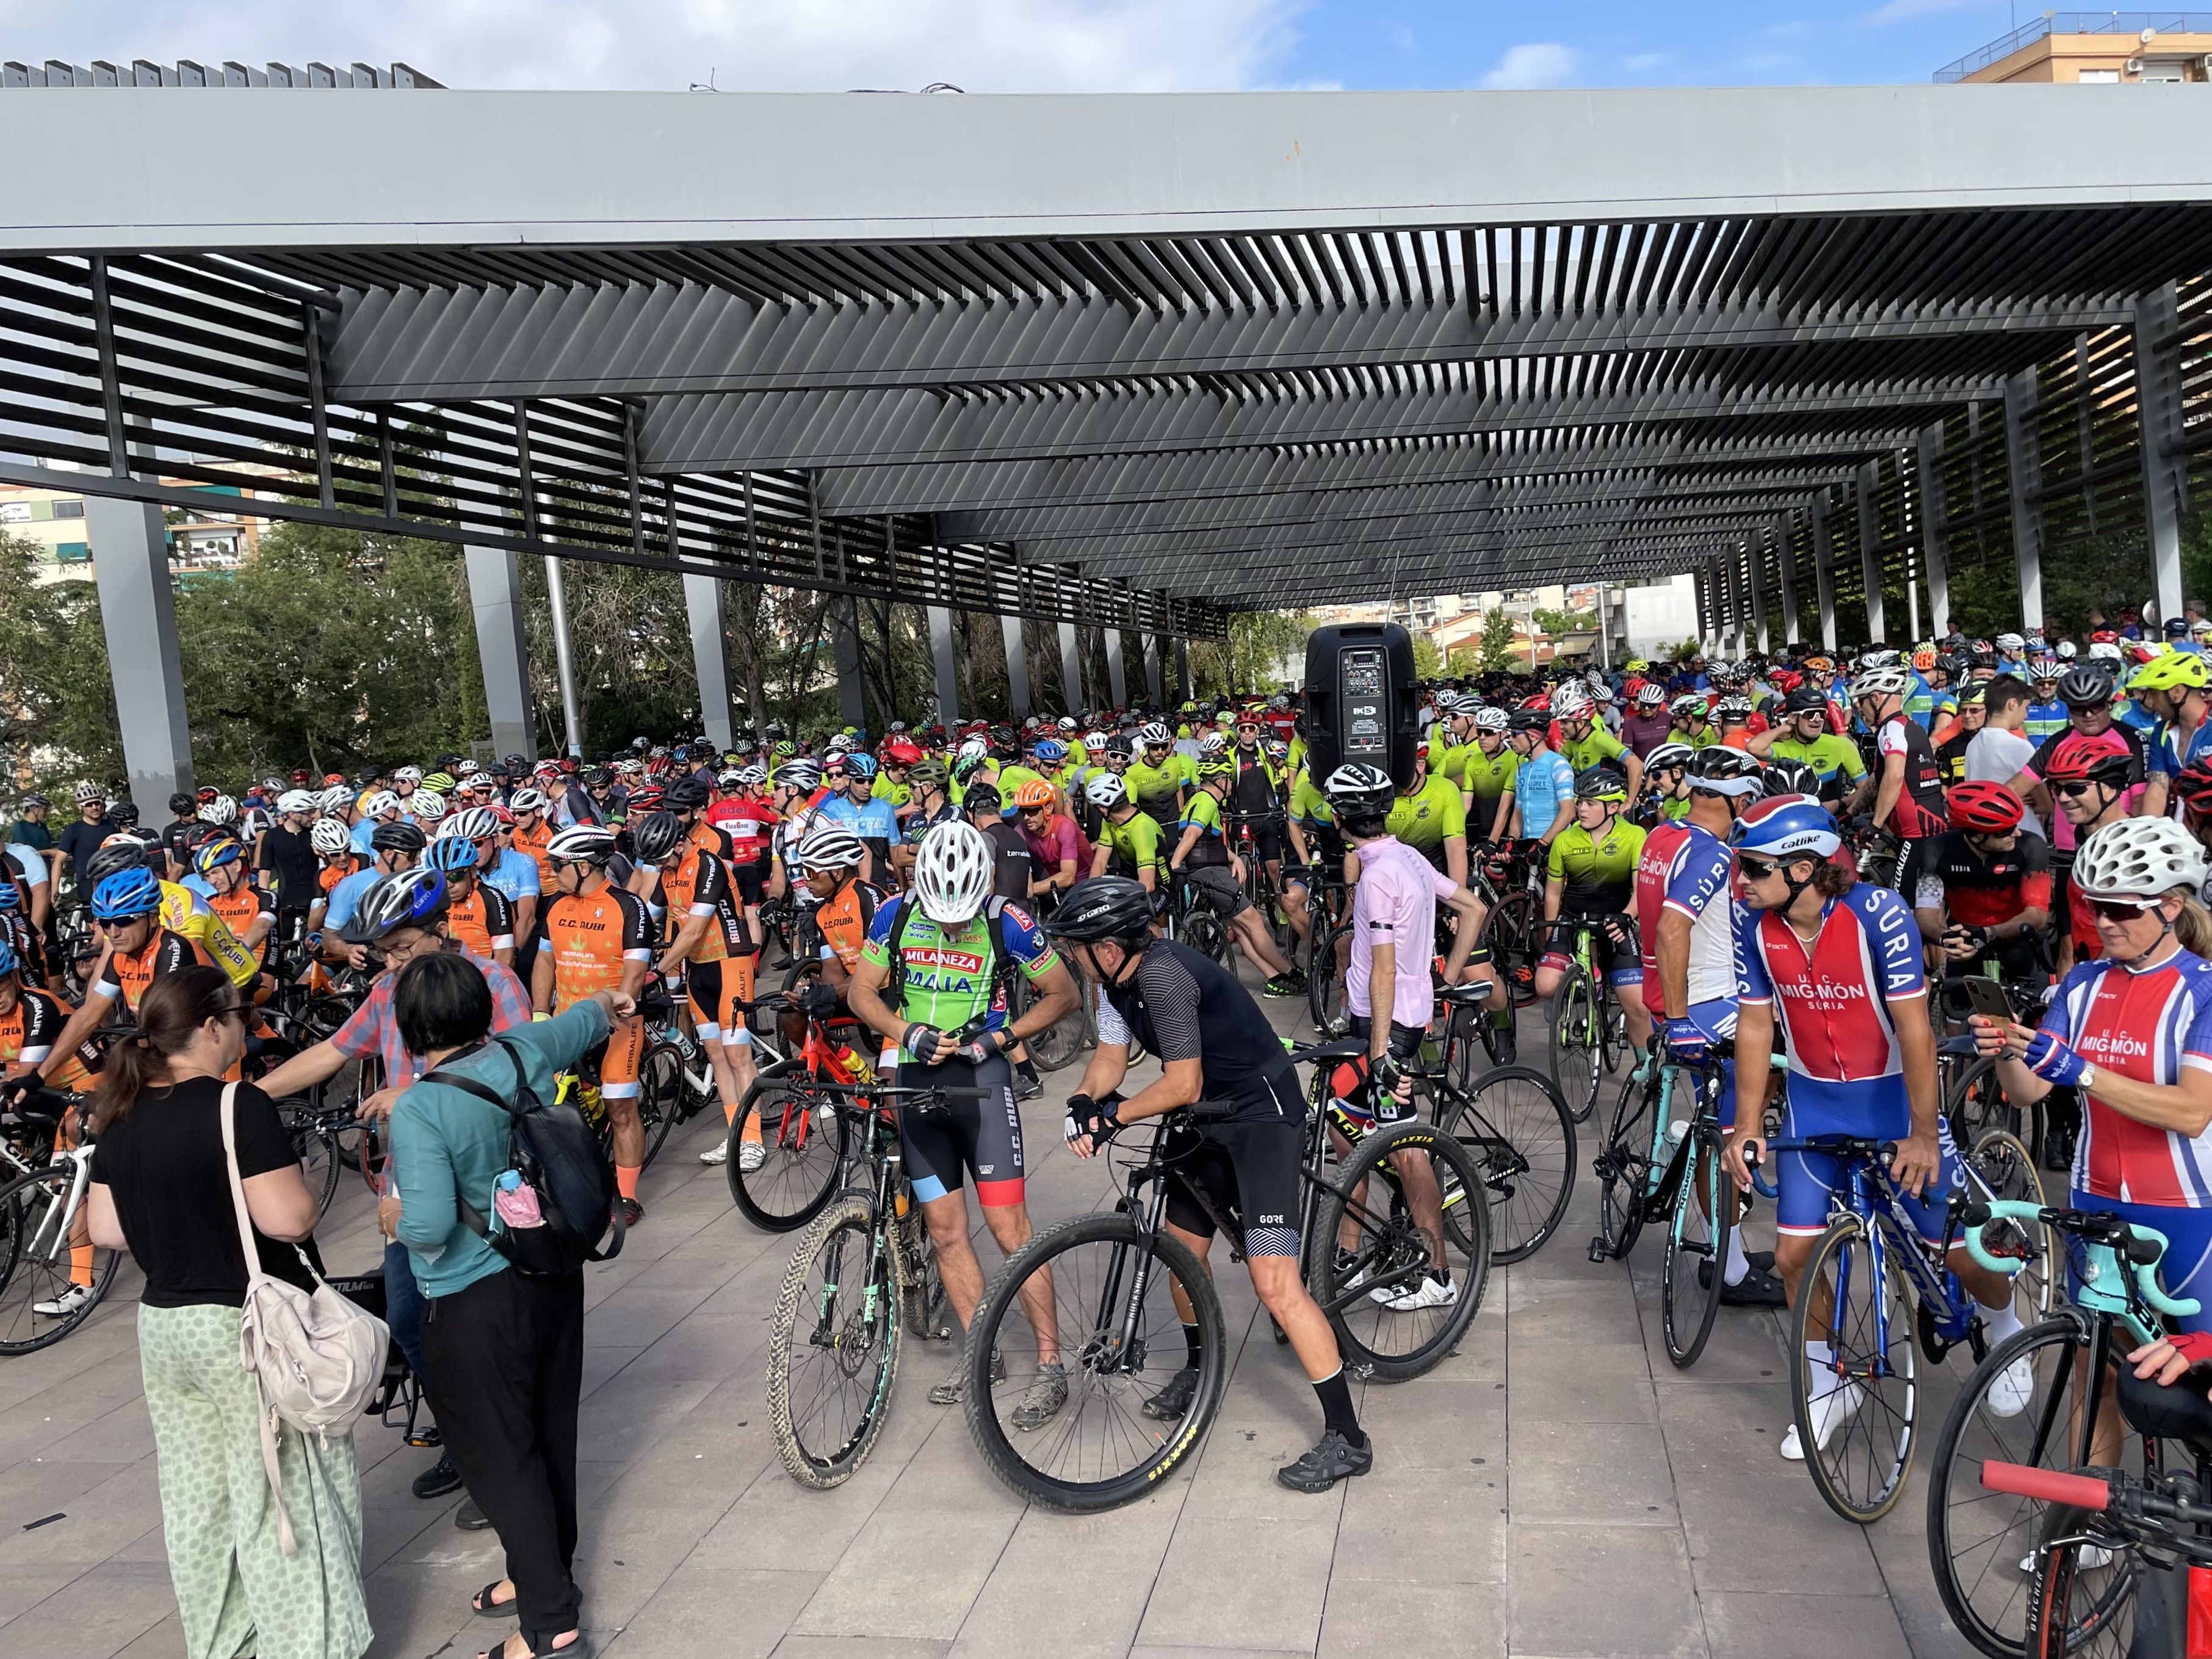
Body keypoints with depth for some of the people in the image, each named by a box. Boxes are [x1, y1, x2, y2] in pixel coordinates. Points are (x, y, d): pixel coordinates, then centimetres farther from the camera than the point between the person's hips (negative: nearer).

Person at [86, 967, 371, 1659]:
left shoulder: (122, 1116, 2)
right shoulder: (239, 1106, -21)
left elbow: (106, 1230, 7)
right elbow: (288, 1218, -24)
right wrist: (305, 1192, -4)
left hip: (163, 1328, 7)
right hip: (253, 1331, -7)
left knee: (197, 1499, 19)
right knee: (287, 1498, 5)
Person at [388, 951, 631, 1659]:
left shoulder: (418, 1109, -22)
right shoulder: (526, 1051, -4)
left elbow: (428, 1225, -27)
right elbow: (586, 1017, 18)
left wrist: (398, 1222, -4)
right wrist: (608, 1001, 41)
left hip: (476, 1301, -7)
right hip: (555, 1274, 7)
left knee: (499, 1453, 4)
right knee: (550, 1433, 19)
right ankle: (543, 1572, 38)